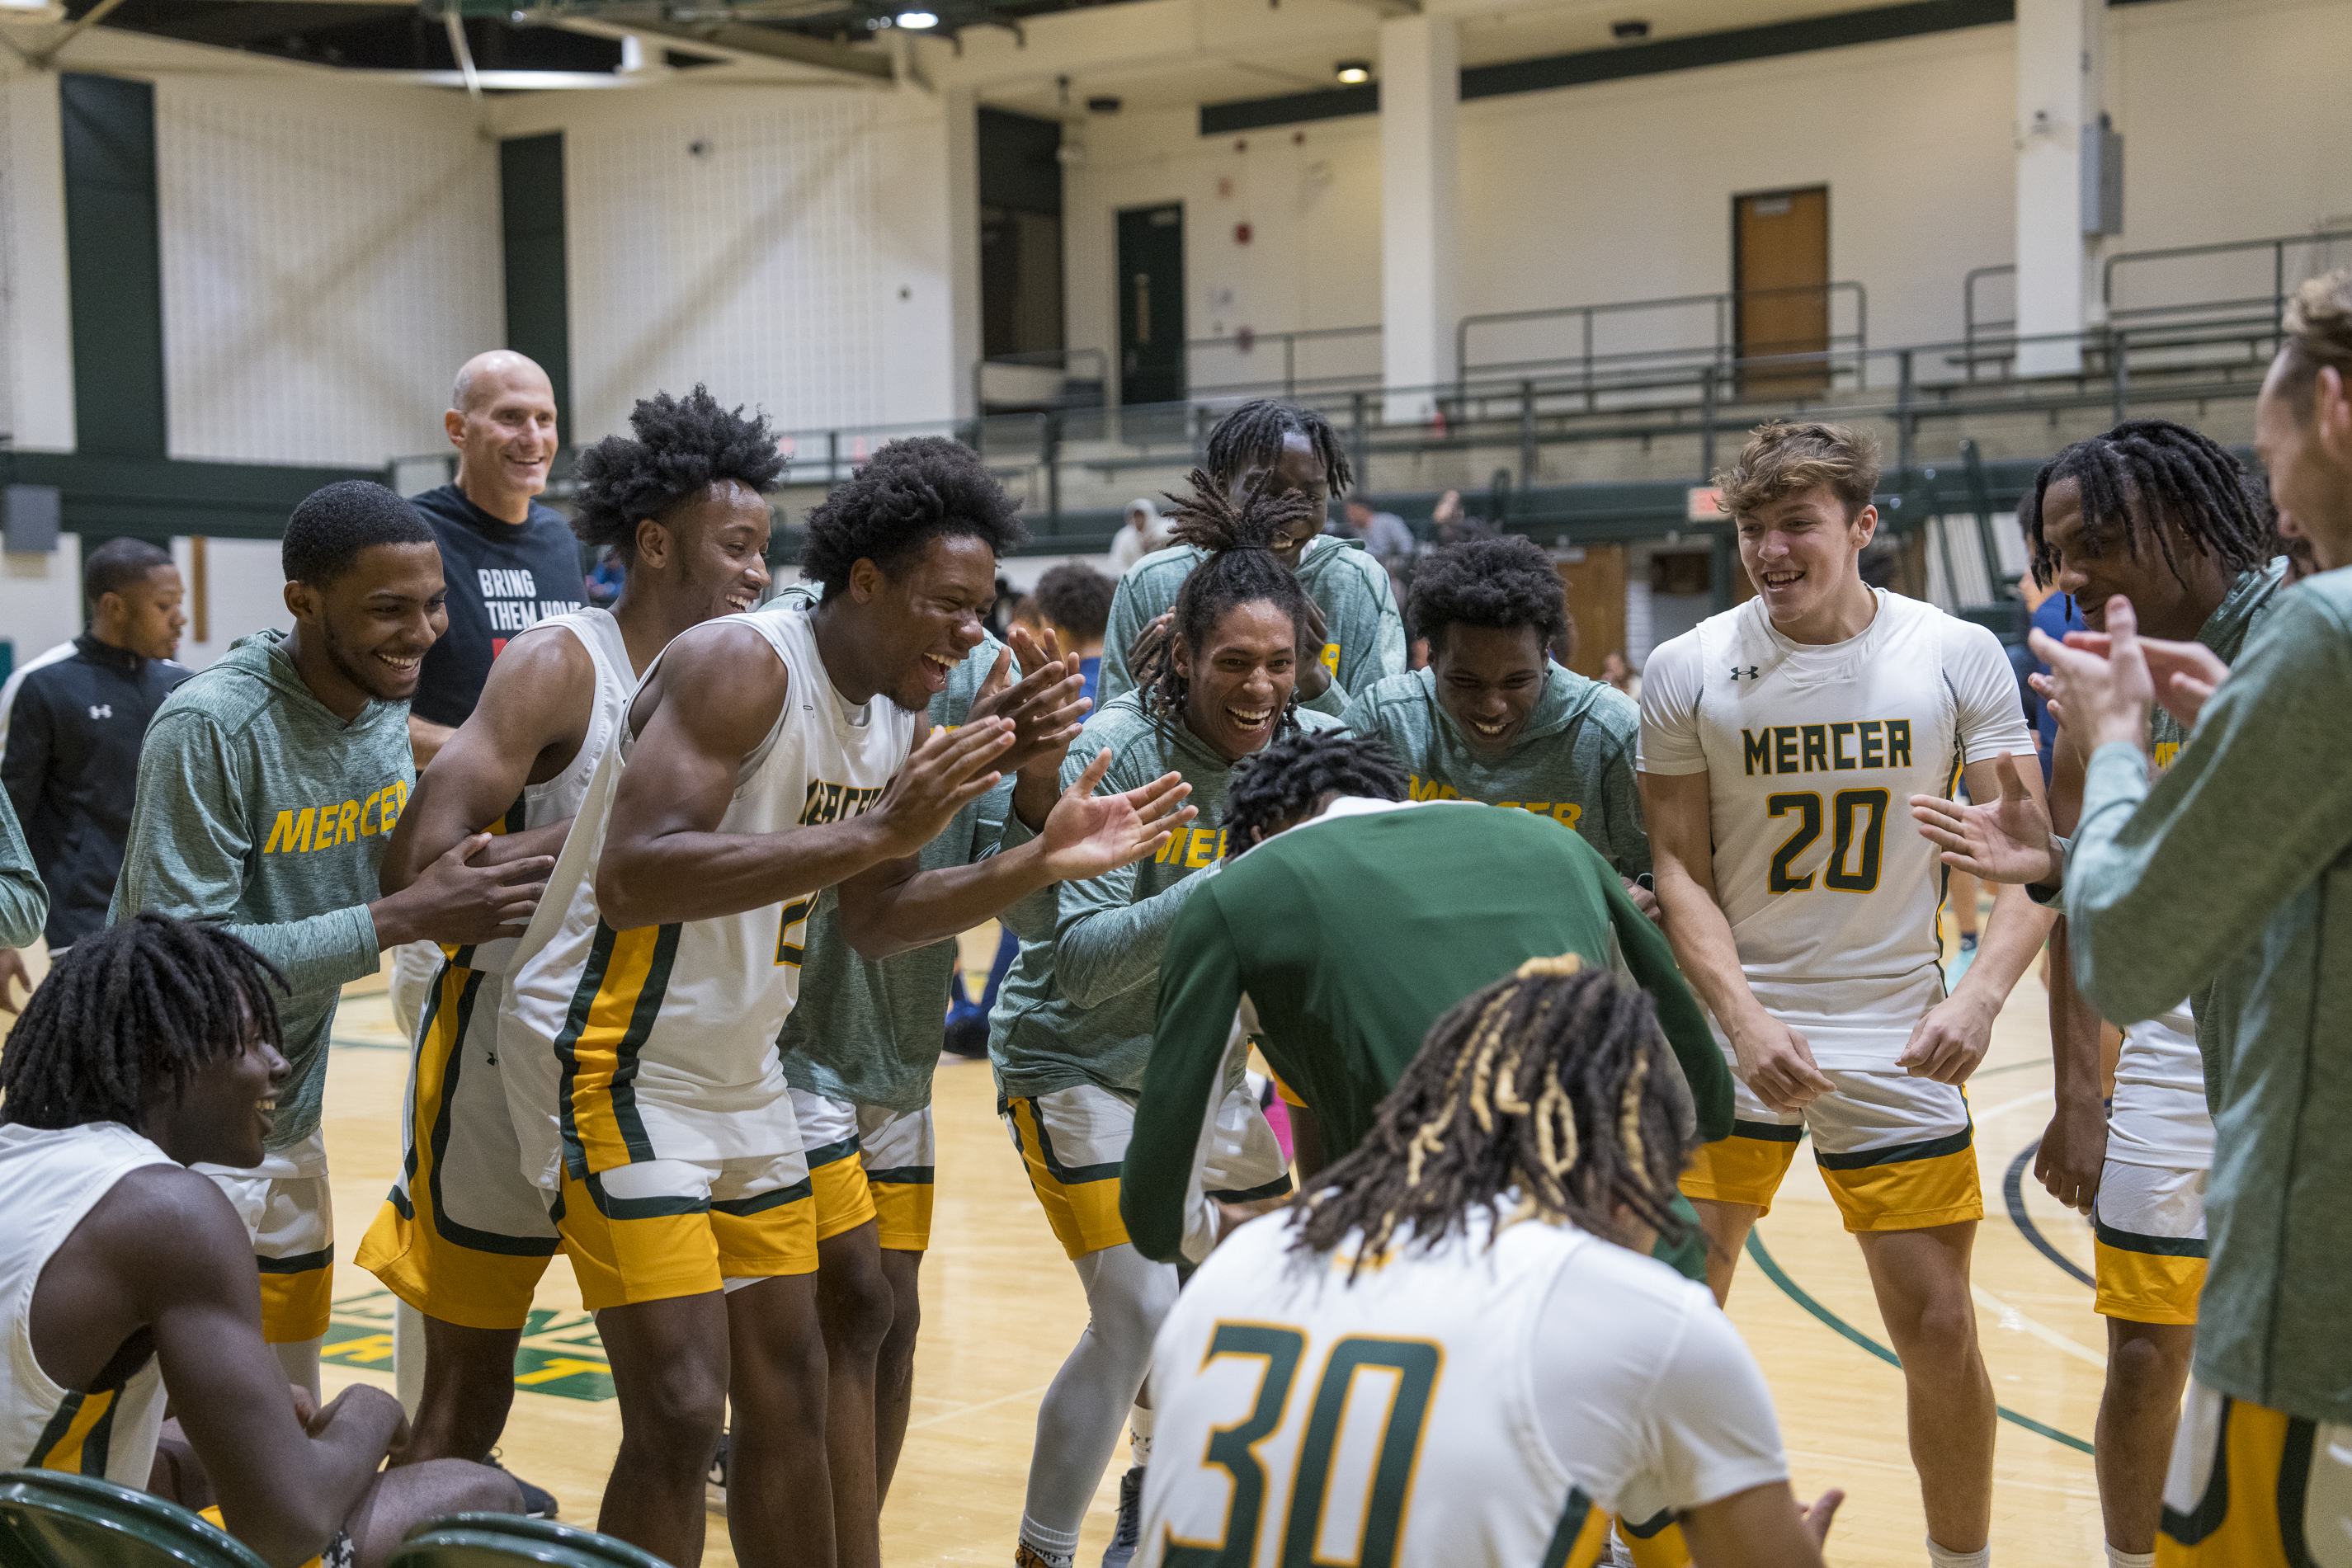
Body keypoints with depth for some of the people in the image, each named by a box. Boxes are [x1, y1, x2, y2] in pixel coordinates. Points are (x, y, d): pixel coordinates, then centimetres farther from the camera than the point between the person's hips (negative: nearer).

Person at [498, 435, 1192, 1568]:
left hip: (741, 1073, 9)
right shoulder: (742, 665, -21)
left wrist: (1040, 861, -1)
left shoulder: (900, 721, 5)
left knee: (788, 1392, 13)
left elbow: (872, 920, 12)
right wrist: (872, 831, -36)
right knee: (681, 1411, -11)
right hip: (615, 1059, -9)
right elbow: (630, 880, -32)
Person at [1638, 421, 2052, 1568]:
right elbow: (1678, 871, -2)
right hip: (1731, 1033, 0)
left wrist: (1980, 994, -19)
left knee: (1937, 1328, 4)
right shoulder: (1688, 671, -5)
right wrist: (1745, 1019, -15)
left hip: (1896, 1040, 0)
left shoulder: (1959, 657, -5)